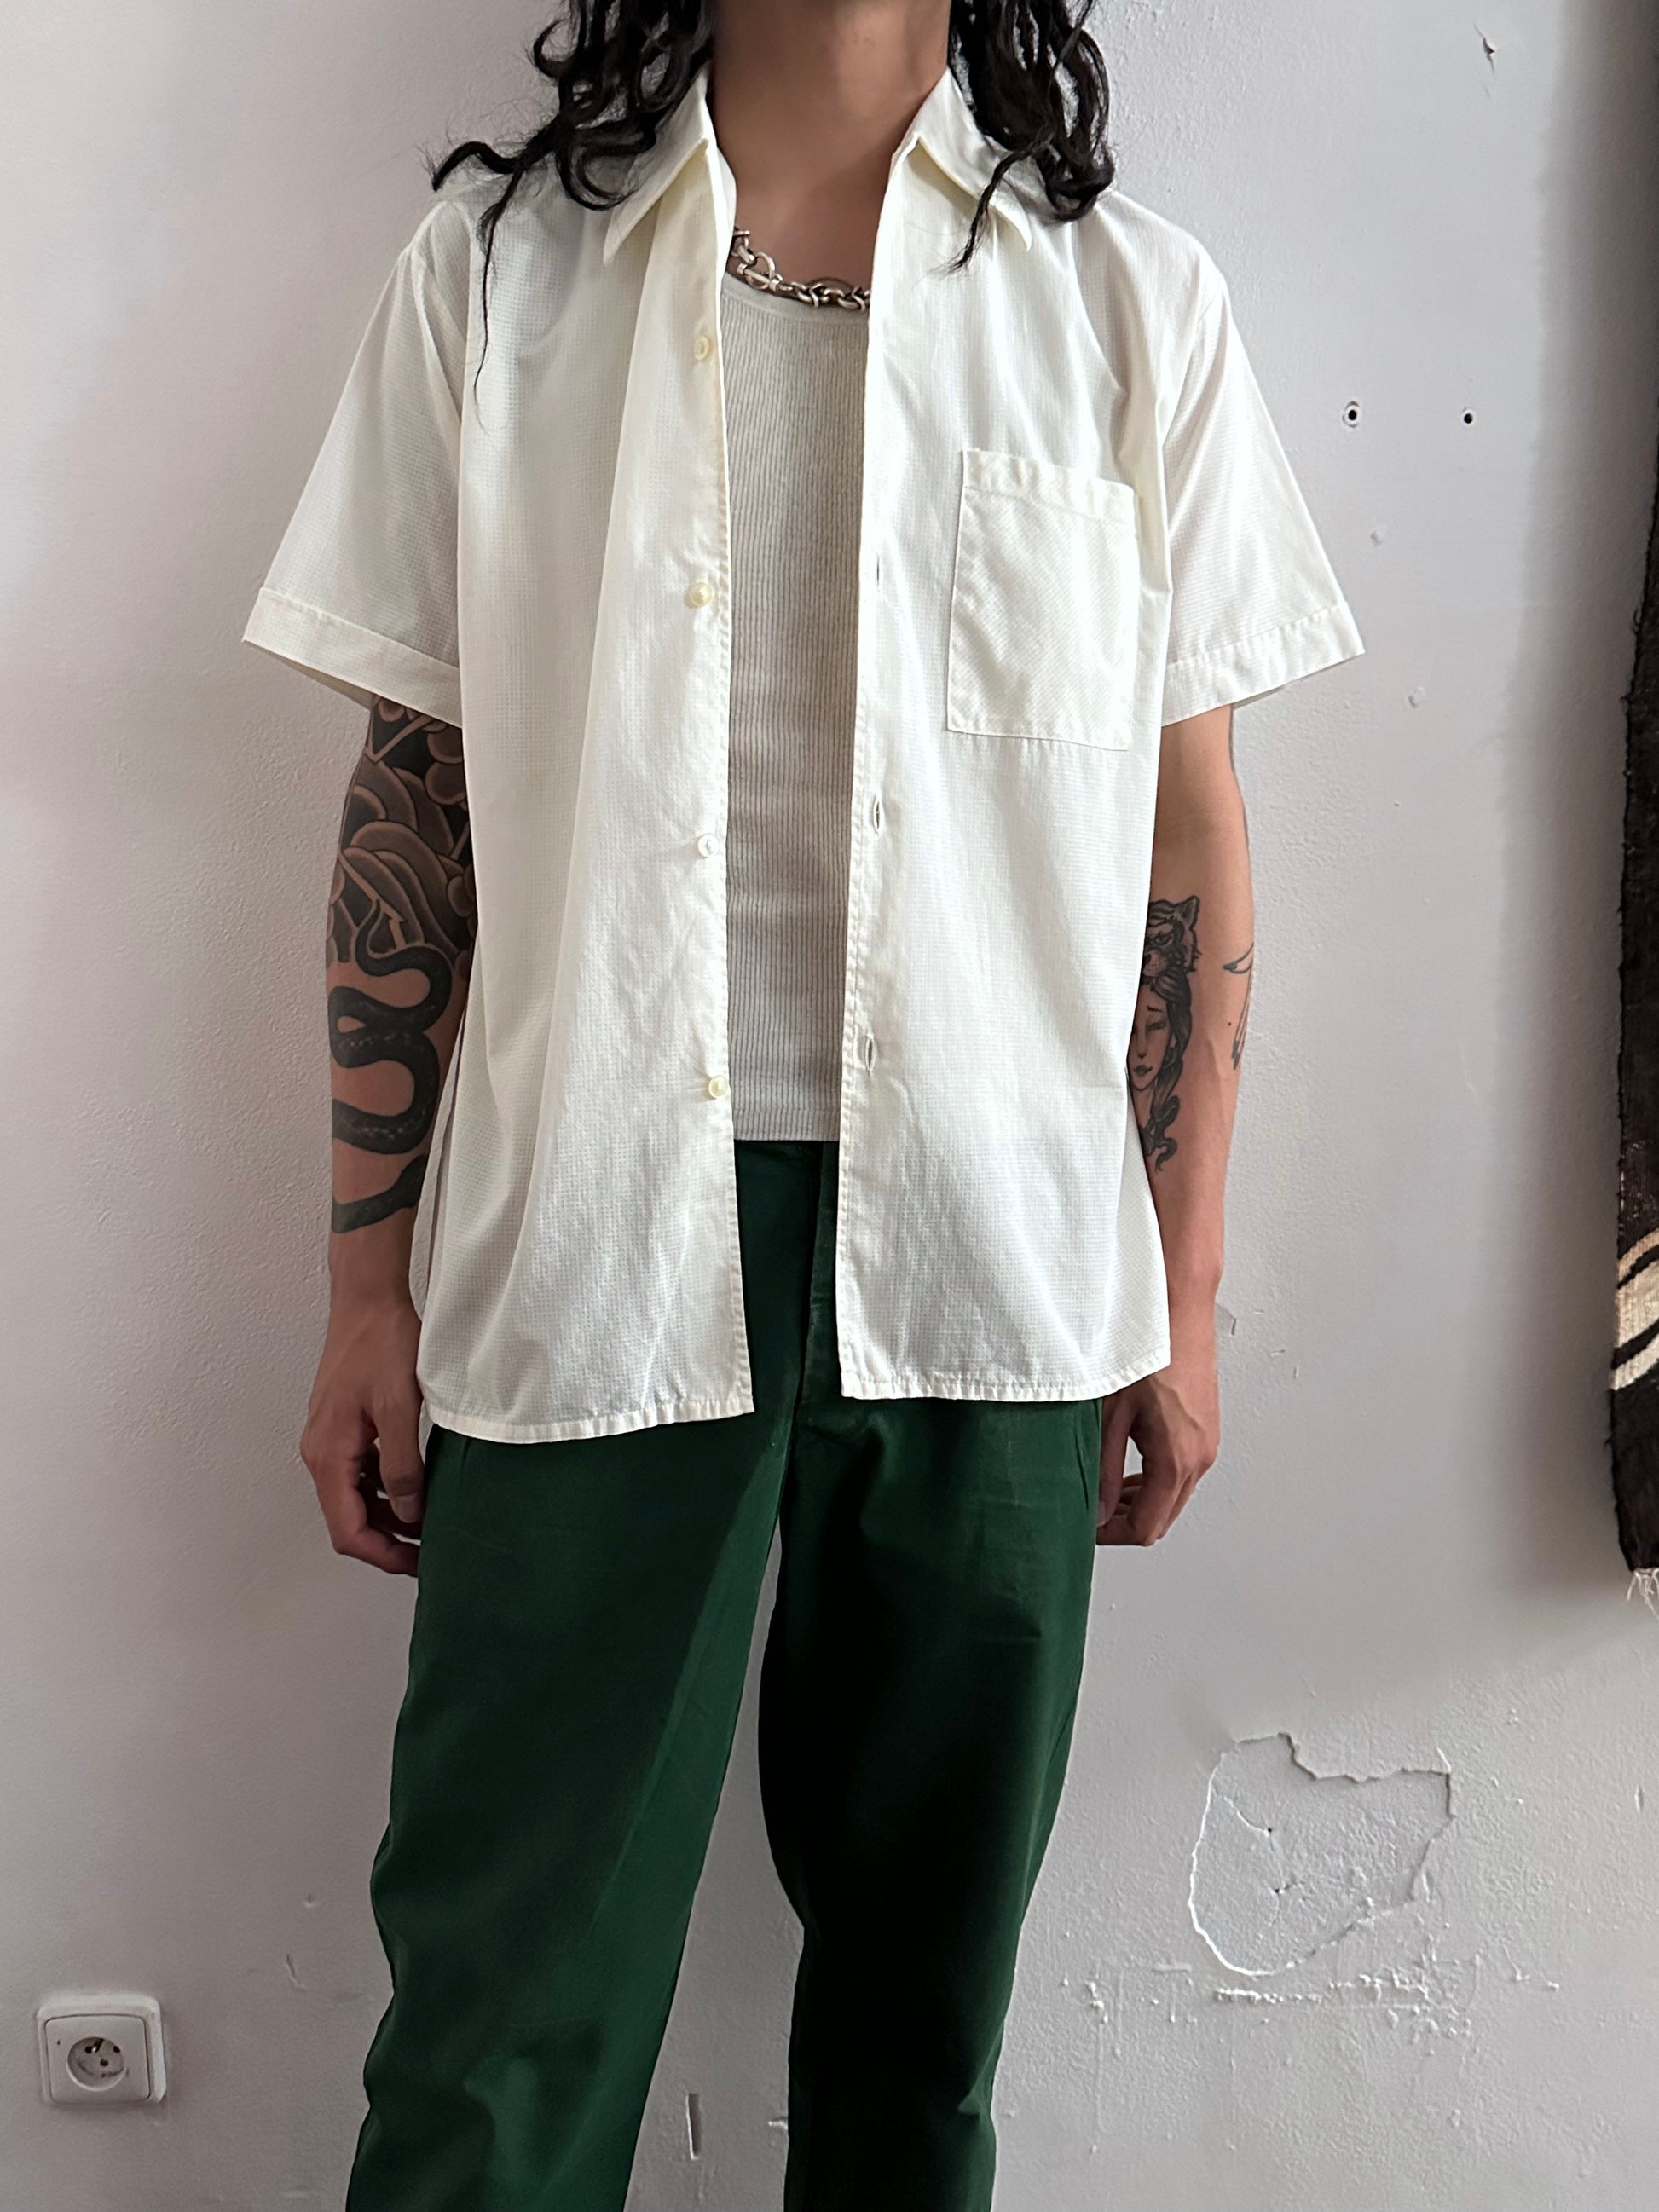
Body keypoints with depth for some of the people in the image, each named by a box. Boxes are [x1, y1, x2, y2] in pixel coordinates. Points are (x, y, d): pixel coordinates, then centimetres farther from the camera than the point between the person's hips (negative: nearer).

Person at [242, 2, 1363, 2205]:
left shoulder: (1138, 301, 7)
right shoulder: (498, 267, 6)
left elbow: (1186, 831, 7)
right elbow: (415, 800, 5)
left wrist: (1182, 1293, 4)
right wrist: (371, 1285, 2)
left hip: (997, 1252, 1)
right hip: (591, 1228, 0)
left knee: (931, 1955, 13)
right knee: (511, 1977, 3)